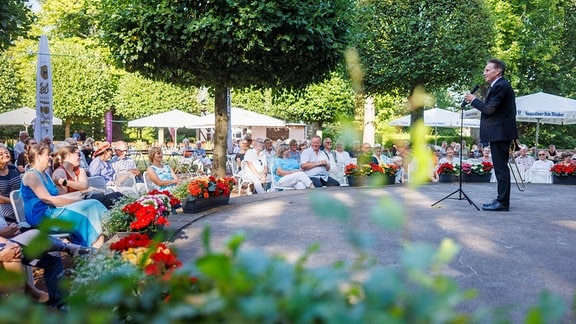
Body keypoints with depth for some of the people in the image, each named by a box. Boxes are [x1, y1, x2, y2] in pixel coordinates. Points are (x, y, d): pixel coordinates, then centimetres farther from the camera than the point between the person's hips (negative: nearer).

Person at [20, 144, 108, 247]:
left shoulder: (44, 175, 21)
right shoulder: (31, 175, -8)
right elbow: (47, 199, -16)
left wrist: (80, 193, 8)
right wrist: (75, 200, -11)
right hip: (41, 216, -9)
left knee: (93, 204, -10)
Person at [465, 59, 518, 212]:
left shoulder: (500, 86, -14)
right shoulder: (501, 85, 19)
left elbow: (489, 109, -18)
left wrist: (474, 100, -8)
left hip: (499, 133, -11)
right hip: (501, 132, 11)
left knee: (501, 167, -8)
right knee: (501, 167, 14)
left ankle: (502, 202, -6)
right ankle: (502, 199, 20)